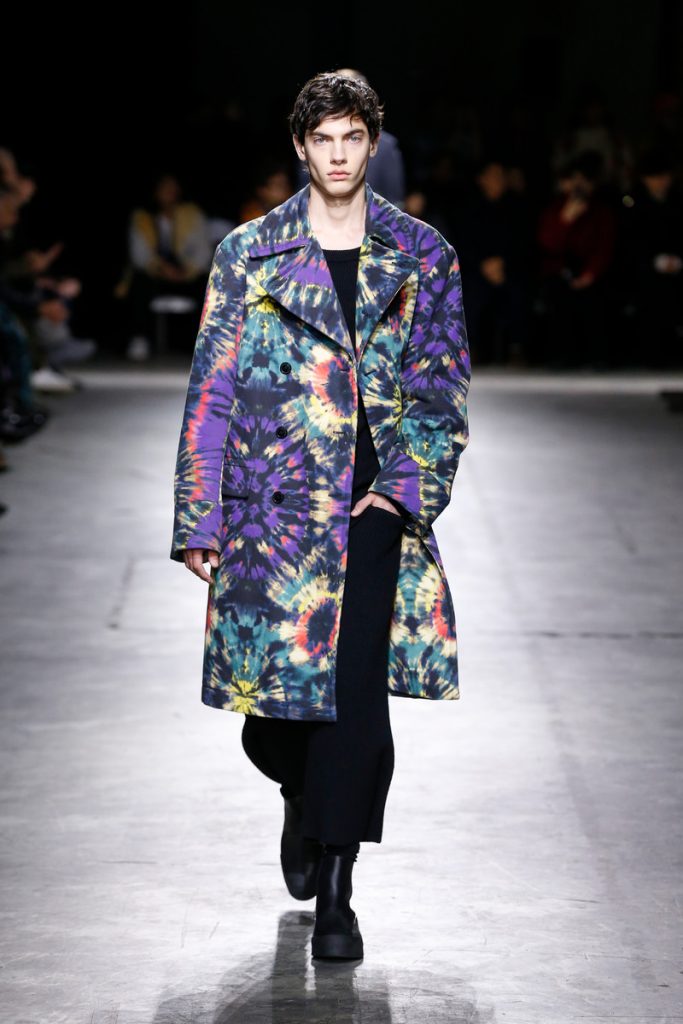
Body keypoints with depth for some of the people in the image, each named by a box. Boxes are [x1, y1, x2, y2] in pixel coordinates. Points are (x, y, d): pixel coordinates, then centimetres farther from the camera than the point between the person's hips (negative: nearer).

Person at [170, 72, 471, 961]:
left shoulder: (422, 257, 8)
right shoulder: (250, 254, 5)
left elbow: (444, 388, 8)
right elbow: (212, 388, 4)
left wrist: (408, 487, -5)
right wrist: (198, 519, 0)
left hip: (376, 507, 0)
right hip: (273, 502, 0)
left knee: (356, 694, -6)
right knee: (272, 695, 5)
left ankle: (335, 893, 3)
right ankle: (305, 801, 39)